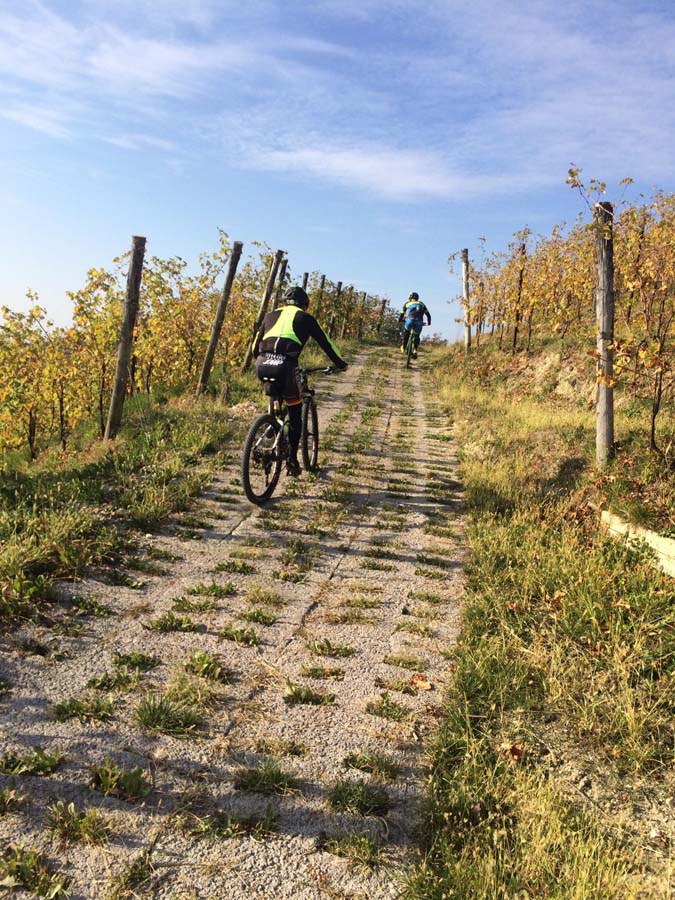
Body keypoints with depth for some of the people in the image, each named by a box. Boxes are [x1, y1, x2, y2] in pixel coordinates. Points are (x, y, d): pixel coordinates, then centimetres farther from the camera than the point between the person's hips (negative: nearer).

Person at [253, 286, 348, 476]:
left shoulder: (271, 315, 27)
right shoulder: (305, 318, 19)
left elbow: (256, 345, 29)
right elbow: (325, 343, 23)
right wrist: (340, 364, 36)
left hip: (263, 365, 3)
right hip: (286, 366, -3)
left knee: (276, 398, 34)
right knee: (295, 415, 11)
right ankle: (292, 459, 10)